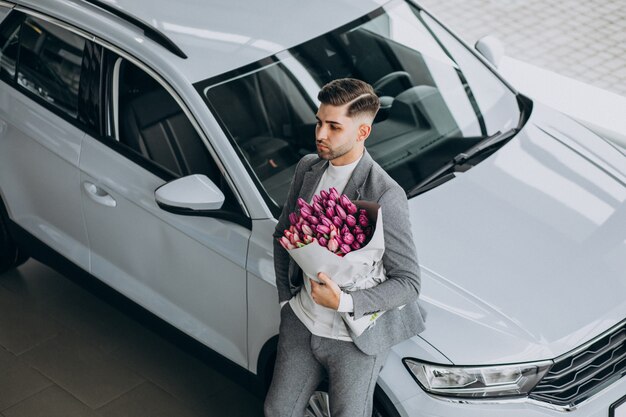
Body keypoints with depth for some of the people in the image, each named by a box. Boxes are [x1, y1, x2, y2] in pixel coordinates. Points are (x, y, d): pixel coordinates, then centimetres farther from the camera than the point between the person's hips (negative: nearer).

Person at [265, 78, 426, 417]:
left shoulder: (385, 195, -25)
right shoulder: (307, 168, -4)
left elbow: (408, 282, -20)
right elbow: (282, 233, 12)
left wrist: (344, 302, -31)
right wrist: (286, 298, 7)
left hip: (356, 339, -6)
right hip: (301, 322, 6)